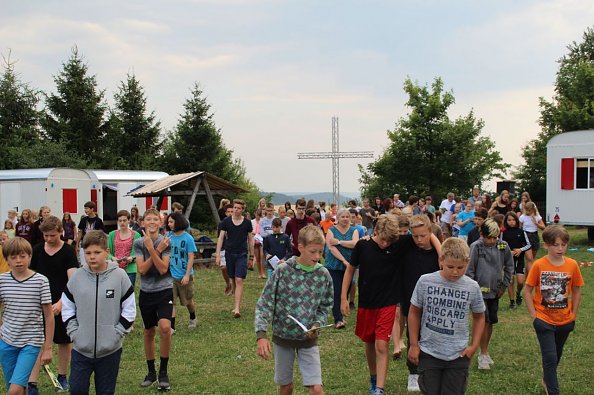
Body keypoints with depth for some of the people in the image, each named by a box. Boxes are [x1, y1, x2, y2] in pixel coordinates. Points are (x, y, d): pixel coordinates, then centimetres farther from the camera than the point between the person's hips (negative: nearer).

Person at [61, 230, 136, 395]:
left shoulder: (119, 276, -8)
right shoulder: (76, 277, -2)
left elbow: (129, 310, -3)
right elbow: (67, 308, 7)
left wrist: (116, 334, -8)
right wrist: (74, 333, -2)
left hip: (110, 350, -2)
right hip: (81, 349, 2)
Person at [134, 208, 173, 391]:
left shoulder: (165, 241, -7)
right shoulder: (138, 243, -1)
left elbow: (163, 269, -16)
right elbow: (141, 269, -12)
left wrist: (151, 249, -23)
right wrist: (158, 250, -18)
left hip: (164, 290, -3)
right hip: (146, 292, 3)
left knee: (165, 327, -22)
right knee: (149, 332, 12)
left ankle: (163, 372, -7)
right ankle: (151, 372, 29)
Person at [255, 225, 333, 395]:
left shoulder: (323, 275, -5)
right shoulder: (282, 271, -13)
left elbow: (324, 307, 7)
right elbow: (264, 304, -11)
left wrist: (317, 325, -12)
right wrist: (261, 335, -21)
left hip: (308, 339, 1)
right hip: (283, 336, -1)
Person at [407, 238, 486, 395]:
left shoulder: (472, 287, -7)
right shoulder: (425, 281, -10)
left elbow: (479, 317, 10)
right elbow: (414, 312, 3)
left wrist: (474, 345, 3)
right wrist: (414, 345, 3)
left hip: (458, 356, 1)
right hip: (429, 353, -1)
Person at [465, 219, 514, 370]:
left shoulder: (503, 246, -2)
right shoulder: (476, 247, -13)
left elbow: (509, 266, 11)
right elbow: (469, 270, -8)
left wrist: (504, 285, 7)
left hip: (495, 291, 4)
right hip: (480, 291, -4)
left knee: (490, 322, 12)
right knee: (483, 321, -9)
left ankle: (485, 352, 26)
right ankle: (483, 355, 1)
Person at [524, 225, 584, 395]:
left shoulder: (572, 265, -6)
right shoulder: (539, 265, -13)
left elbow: (576, 291, 5)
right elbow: (527, 291, -6)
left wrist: (573, 314, 2)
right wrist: (534, 315, -9)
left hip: (565, 320, 3)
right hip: (544, 320, -3)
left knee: (556, 355, 20)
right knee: (550, 358, -6)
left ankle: (547, 380, 44)